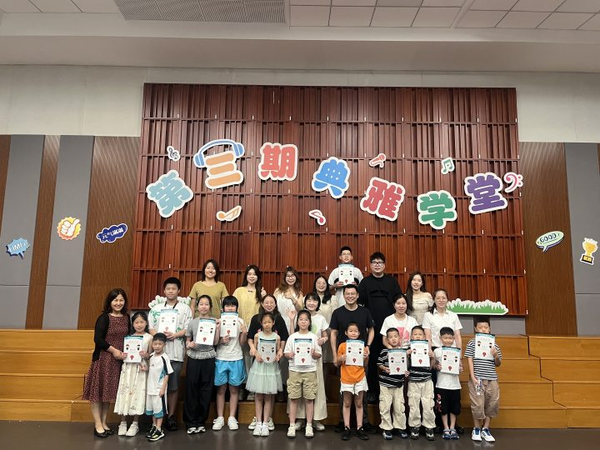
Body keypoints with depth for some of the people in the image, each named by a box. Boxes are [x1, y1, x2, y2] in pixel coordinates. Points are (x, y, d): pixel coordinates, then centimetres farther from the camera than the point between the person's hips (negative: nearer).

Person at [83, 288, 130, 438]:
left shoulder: (126, 318, 6)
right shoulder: (104, 318, -10)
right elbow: (98, 339, -17)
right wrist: (114, 350, -17)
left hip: (119, 359, 5)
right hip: (103, 358, -5)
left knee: (110, 391, 13)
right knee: (98, 390, 1)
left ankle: (104, 422, 23)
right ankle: (97, 425, 11)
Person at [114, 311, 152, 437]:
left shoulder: (149, 337, 2)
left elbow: (151, 355, 2)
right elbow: (124, 352, 13)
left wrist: (146, 355, -18)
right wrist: (122, 355, -9)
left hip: (141, 369, -2)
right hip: (128, 368, 2)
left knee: (138, 394, -1)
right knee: (125, 393, 1)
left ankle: (135, 424, 12)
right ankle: (123, 423, 14)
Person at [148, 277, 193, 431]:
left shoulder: (185, 308, 5)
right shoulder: (156, 308, 11)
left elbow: (188, 329, -2)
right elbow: (150, 327, 6)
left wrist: (174, 335, -16)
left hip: (176, 352, -1)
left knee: (173, 386, 3)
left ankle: (171, 416, 14)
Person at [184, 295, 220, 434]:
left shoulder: (214, 321, 2)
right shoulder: (192, 322, 3)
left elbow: (215, 342, -2)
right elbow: (187, 340, 7)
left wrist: (217, 328, -11)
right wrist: (189, 345, -14)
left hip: (208, 358, 0)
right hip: (194, 358, 0)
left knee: (206, 390, 5)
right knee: (191, 389, 1)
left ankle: (201, 422, 18)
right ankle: (191, 422, 12)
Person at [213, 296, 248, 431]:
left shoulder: (240, 321, 2)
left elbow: (242, 343, 3)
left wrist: (245, 332, -14)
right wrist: (221, 341, -16)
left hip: (236, 359, 1)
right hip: (221, 359, 0)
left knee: (234, 389, 6)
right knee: (221, 389, 5)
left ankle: (232, 418, 15)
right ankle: (220, 418, 15)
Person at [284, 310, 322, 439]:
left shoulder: (313, 337, 4)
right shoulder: (292, 337, 4)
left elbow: (319, 355, 6)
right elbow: (286, 353, 6)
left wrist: (314, 354, -16)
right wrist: (289, 355, -16)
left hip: (310, 371, 0)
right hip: (295, 370, 0)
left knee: (309, 399, 3)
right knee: (293, 398, 2)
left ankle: (309, 426, 14)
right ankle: (292, 426, 12)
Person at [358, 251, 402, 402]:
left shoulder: (391, 281, 9)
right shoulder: (365, 282, 7)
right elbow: (359, 301, 1)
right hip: (371, 326, 0)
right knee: (372, 360, 4)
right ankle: (372, 391, 14)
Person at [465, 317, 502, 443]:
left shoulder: (494, 344, 7)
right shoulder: (472, 343, -2)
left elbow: (498, 364, 13)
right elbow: (470, 361, -4)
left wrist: (496, 356, -9)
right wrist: (472, 377, -12)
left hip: (492, 379, 4)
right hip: (477, 378, -3)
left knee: (492, 404, 7)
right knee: (478, 405, 0)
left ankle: (486, 429, 23)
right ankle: (476, 429, 18)